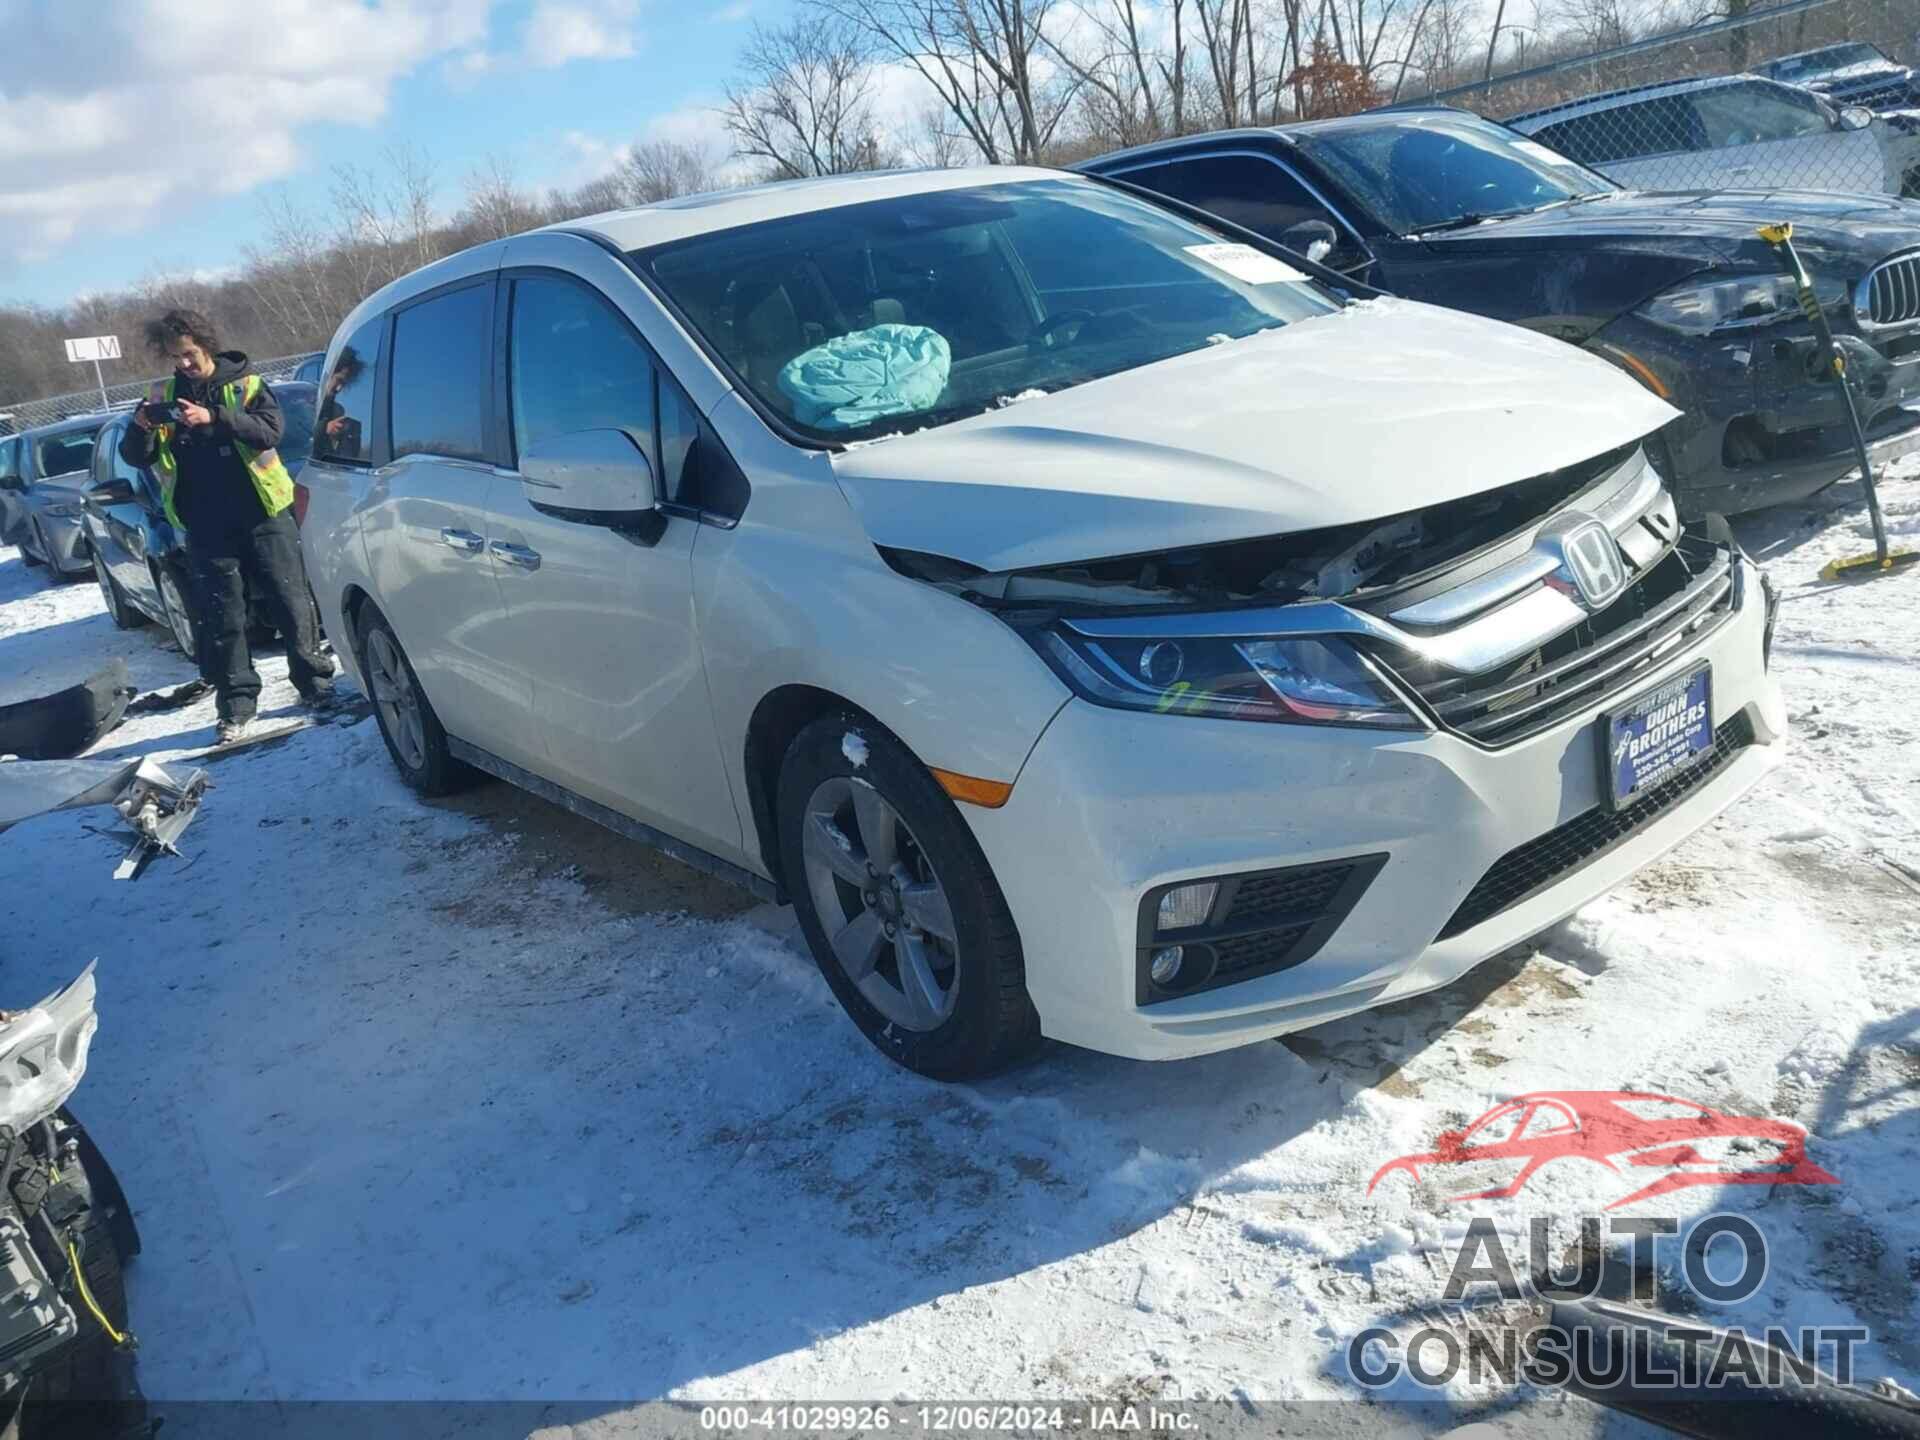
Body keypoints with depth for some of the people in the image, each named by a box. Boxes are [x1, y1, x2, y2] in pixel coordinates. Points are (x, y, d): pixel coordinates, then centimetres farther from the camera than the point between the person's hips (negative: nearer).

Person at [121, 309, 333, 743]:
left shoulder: (245, 384, 1)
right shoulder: (162, 395, 8)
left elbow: (269, 431, -15)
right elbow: (136, 458, 5)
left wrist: (214, 418, -28)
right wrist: (140, 427, -16)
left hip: (263, 518, -2)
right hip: (206, 531, 2)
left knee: (290, 605, 3)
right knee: (222, 620, 4)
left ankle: (314, 681, 15)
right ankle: (237, 702, 10)